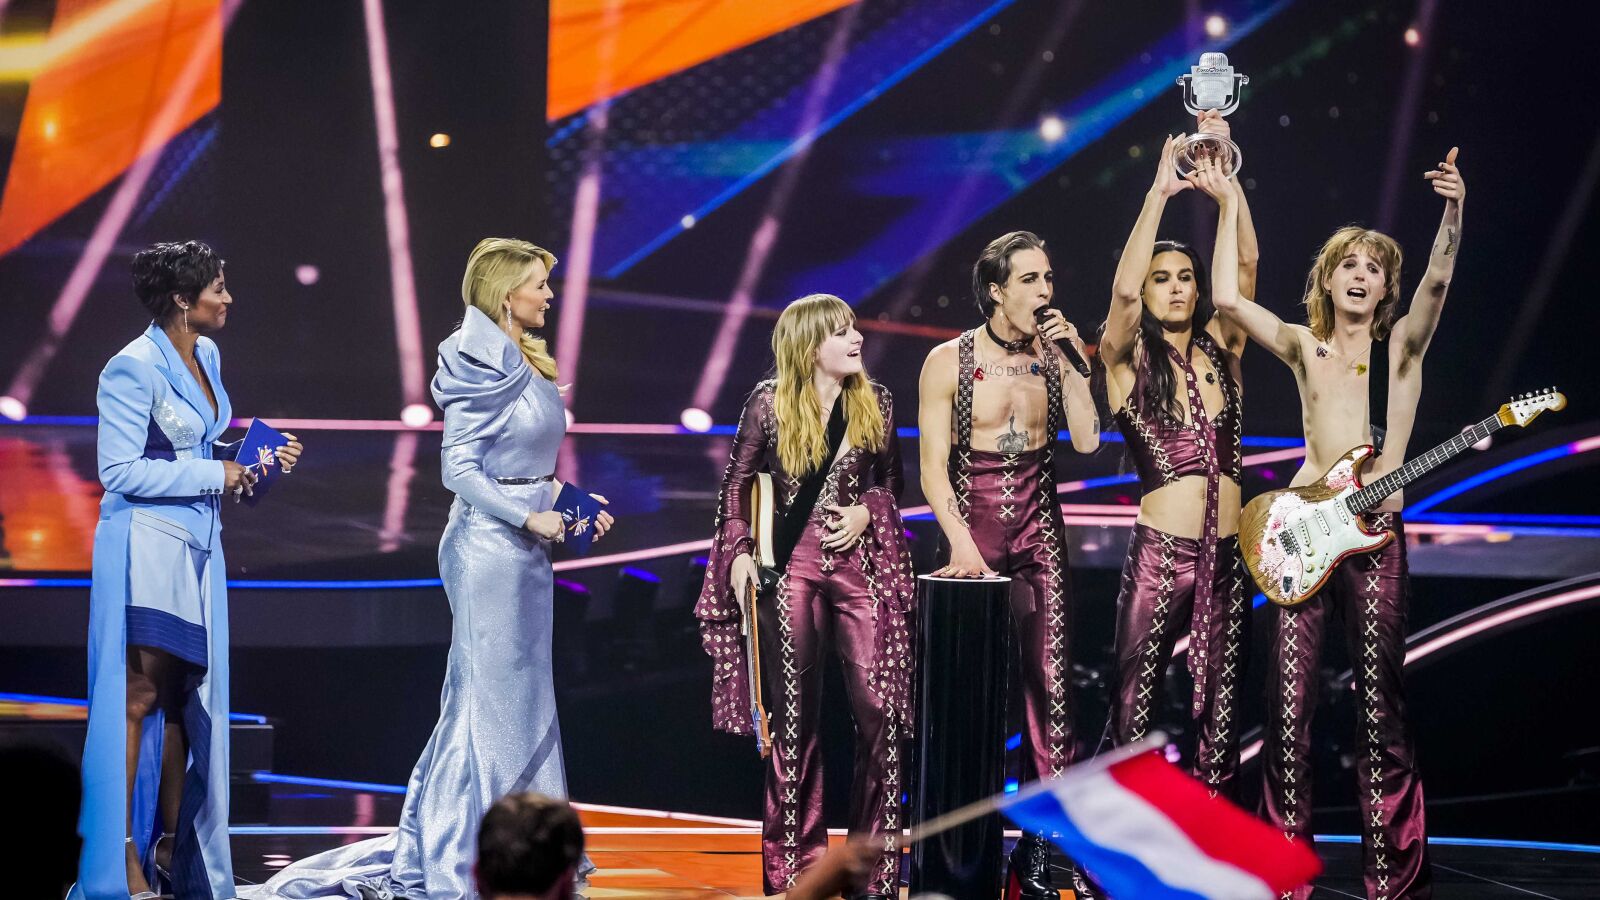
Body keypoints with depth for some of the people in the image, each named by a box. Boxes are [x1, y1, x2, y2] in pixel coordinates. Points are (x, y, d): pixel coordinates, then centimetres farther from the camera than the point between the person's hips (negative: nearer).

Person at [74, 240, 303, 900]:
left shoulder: (206, 356, 12)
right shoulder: (134, 367, -13)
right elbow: (120, 470, -17)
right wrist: (214, 474, -14)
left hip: (198, 547, 8)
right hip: (146, 545, -8)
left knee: (185, 698, 9)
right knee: (140, 696, -7)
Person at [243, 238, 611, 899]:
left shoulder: (527, 365, 13)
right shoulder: (485, 365, -15)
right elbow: (458, 468, -18)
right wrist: (528, 517, -19)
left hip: (524, 548, 9)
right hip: (489, 544, -9)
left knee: (524, 696, 12)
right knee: (491, 699, -4)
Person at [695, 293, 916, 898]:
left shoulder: (875, 403, 6)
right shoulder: (769, 404, 0)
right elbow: (737, 483, 7)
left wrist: (866, 512, -4)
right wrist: (738, 552, -2)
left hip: (861, 565, 2)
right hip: (791, 570, -1)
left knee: (880, 710, -8)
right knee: (795, 718, 4)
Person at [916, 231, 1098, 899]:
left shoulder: (1054, 357, 6)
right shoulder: (949, 361, -3)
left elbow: (1086, 439, -7)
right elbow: (933, 466, -8)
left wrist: (1074, 361, -10)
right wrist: (961, 542, -19)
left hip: (1038, 530, 2)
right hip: (971, 525, -2)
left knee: (1048, 684, -5)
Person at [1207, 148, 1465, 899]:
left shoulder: (1401, 345, 6)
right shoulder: (1305, 348, 11)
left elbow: (1436, 283, -13)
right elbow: (1227, 298, -1)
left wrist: (1453, 212, -30)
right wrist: (1230, 206, -2)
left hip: (1375, 533, -2)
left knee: (1380, 706, -2)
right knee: (1288, 704, -1)